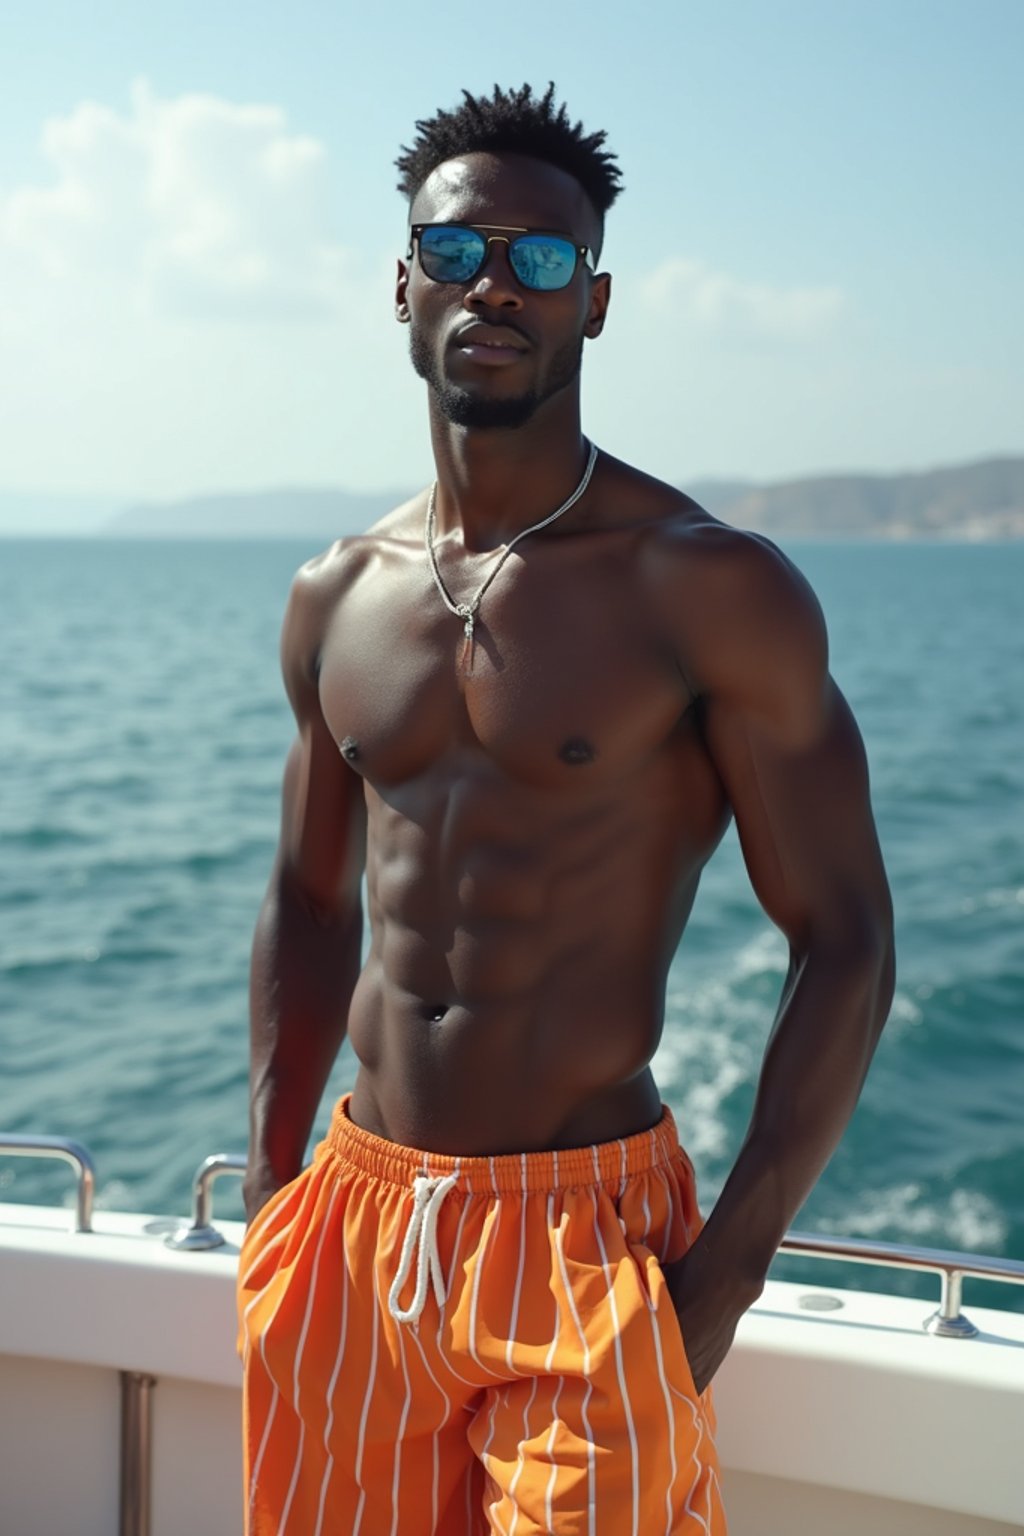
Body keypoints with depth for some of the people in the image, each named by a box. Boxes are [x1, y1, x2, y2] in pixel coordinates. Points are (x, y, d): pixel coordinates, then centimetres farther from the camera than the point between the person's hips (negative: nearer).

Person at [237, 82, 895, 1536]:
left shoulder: (711, 588, -10)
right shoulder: (336, 600, 6)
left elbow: (844, 939, -9)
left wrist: (727, 1272, -13)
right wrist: (272, 1192, 11)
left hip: (587, 1227, -4)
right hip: (355, 1220, 5)